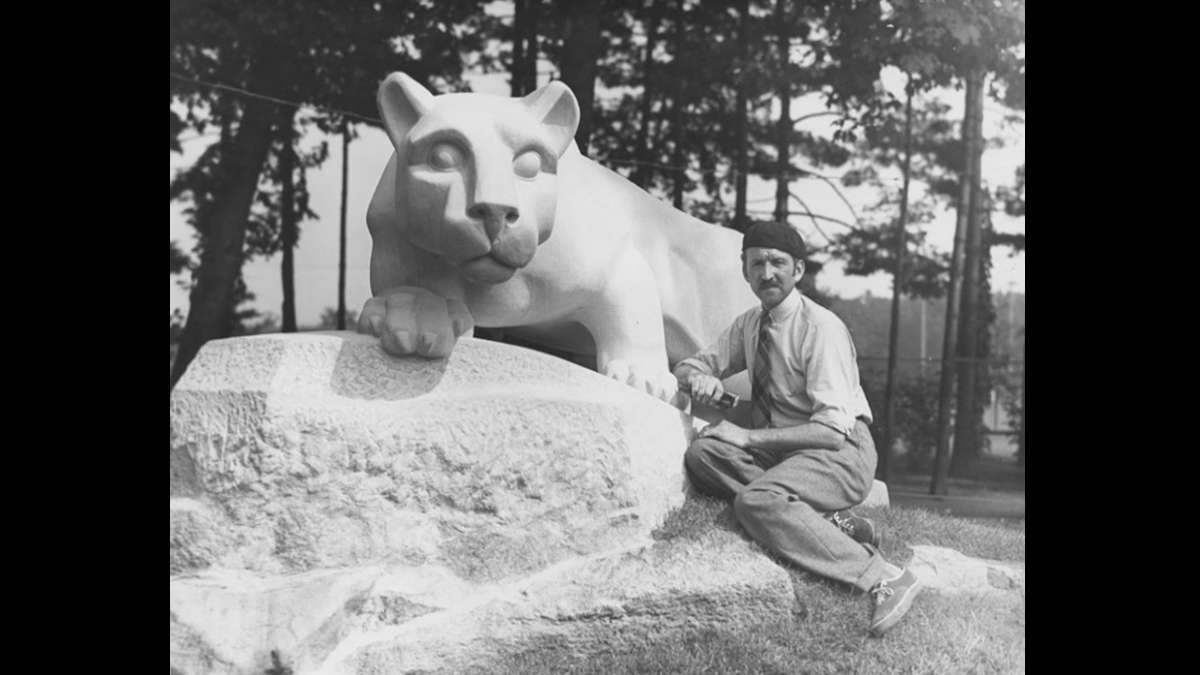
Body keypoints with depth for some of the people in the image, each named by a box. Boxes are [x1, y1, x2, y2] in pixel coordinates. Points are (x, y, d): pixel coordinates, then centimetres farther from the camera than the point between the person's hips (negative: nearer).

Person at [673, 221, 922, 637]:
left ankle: (884, 578, -29)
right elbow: (687, 367, 14)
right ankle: (829, 522, -19)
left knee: (755, 501, -33)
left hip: (839, 452, -7)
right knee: (702, 453, -19)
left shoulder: (821, 328, -14)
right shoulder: (750, 325, 9)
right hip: (781, 448, 7)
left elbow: (833, 429, -19)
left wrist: (748, 436, -21)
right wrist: (698, 377, -12)